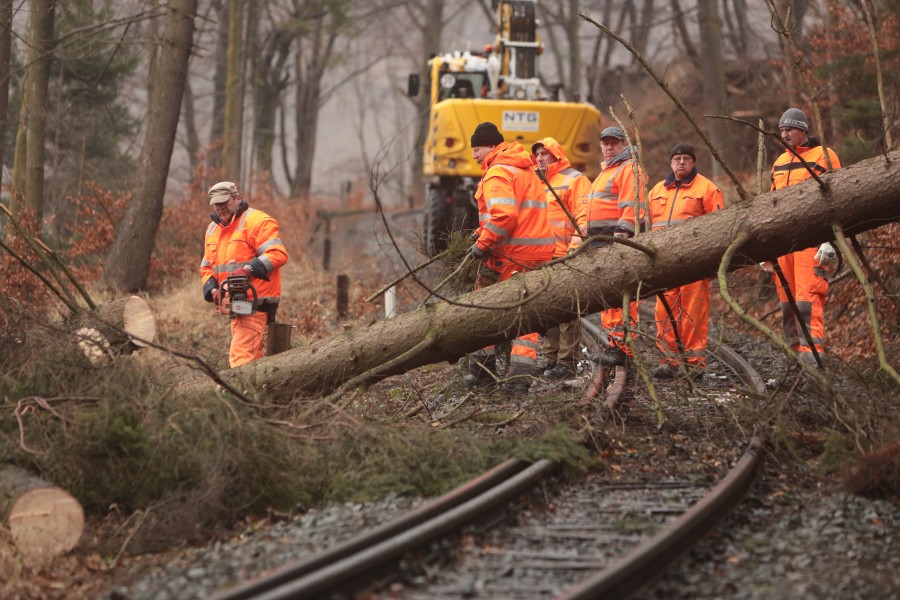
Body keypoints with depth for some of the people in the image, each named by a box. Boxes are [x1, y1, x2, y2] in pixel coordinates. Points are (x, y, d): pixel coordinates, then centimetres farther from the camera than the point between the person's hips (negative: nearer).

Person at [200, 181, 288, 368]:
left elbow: (278, 254, -18)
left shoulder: (257, 221, -8)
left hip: (255, 302, -9)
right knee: (252, 357, 13)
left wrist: (248, 269, -27)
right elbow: (206, 267, 19)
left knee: (240, 357, -18)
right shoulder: (213, 229, 18)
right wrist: (212, 289, -1)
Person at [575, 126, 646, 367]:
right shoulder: (605, 172, 28)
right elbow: (587, 209, 31)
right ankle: (613, 343, 15)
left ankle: (623, 346, -16)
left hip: (619, 242, -10)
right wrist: (580, 232, 21)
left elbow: (632, 205, -17)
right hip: (600, 243, 10)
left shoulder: (629, 169, -5)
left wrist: (621, 233, -24)